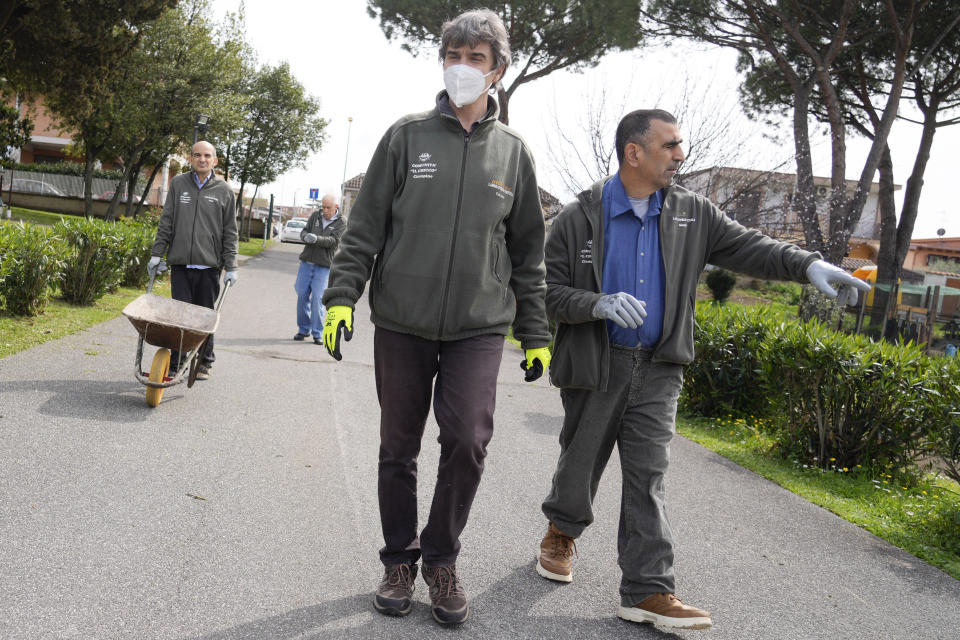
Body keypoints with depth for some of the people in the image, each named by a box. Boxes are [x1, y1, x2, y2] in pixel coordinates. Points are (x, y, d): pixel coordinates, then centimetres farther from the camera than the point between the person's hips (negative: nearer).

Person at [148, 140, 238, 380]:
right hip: (180, 263, 1)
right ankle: (175, 364, 6)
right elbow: (166, 223, 11)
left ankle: (204, 363, 18)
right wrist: (157, 254, 5)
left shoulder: (224, 190, 5)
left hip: (209, 265, -1)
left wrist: (231, 266, -1)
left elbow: (230, 232, 5)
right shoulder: (178, 184, 9)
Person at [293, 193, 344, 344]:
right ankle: (304, 330, 16)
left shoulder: (341, 223, -2)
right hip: (307, 262, 4)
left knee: (317, 298, -9)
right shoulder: (315, 215, 8)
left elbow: (333, 241, -15)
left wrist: (317, 239, -32)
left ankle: (317, 333, 0)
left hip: (323, 265, -3)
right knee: (302, 295, 3)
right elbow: (304, 231, 4)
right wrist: (306, 237, -20)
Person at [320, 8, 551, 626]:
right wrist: (341, 295, -7)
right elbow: (365, 226, 3)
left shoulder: (513, 151, 7)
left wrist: (536, 333, 9)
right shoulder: (407, 136, 4)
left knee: (469, 441, -12)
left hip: (479, 326, 0)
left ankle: (441, 557, 12)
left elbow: (528, 250, 11)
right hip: (401, 322, 0)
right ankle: (400, 560, 27)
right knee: (399, 448, 8)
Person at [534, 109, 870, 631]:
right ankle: (562, 533, 40)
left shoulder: (691, 214, 5)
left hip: (657, 372, 2)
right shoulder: (579, 218, -7)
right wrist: (599, 304, -24)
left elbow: (746, 247, 0)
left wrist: (807, 264, -15)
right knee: (581, 463, 11)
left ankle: (647, 591, 2)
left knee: (647, 476, 0)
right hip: (597, 367, -2)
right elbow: (547, 289, -7)